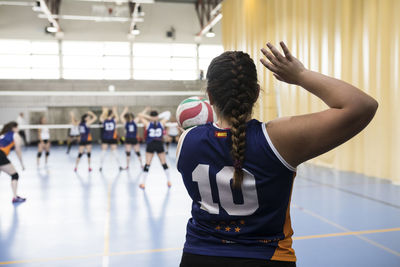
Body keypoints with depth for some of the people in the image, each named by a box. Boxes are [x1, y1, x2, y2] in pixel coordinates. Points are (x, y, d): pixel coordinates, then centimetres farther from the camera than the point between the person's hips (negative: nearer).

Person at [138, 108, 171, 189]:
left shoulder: (148, 124, -1)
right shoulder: (162, 123, 3)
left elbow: (140, 115, 11)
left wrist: (145, 110, 20)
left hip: (150, 145, -1)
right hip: (159, 145, 1)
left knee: (147, 164, 0)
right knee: (164, 163, 12)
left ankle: (143, 183, -3)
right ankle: (169, 181, 18)